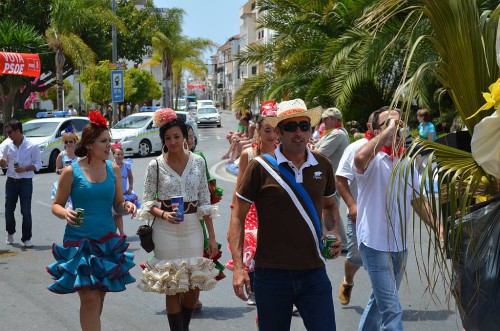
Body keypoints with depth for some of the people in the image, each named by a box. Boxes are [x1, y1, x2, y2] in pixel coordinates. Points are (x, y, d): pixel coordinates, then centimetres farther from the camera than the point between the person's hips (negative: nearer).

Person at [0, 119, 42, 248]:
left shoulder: (32, 146, -8)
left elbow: (38, 165, -3)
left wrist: (25, 168, -19)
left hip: (26, 182, -3)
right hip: (11, 182, 3)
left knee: (26, 211, -3)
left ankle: (26, 238, 7)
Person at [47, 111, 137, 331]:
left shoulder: (113, 169, 5)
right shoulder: (72, 171, -5)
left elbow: (118, 205, 10)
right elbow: (56, 205, 1)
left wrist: (126, 206, -12)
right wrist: (66, 213, -20)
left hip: (107, 241, 4)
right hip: (78, 241, -4)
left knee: (99, 298, 11)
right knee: (89, 298, -12)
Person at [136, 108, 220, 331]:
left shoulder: (197, 161, 2)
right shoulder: (155, 165, -4)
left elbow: (205, 202, 5)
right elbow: (148, 202, 1)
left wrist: (212, 236, 3)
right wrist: (164, 214, -20)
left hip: (192, 228, 3)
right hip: (166, 231, -2)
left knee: (195, 285, 7)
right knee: (172, 287, 2)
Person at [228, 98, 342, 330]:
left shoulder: (322, 165, 6)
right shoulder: (261, 167, -6)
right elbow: (238, 217, -2)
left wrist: (334, 231, 3)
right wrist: (238, 267, -9)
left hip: (314, 274, 3)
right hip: (272, 275, -2)